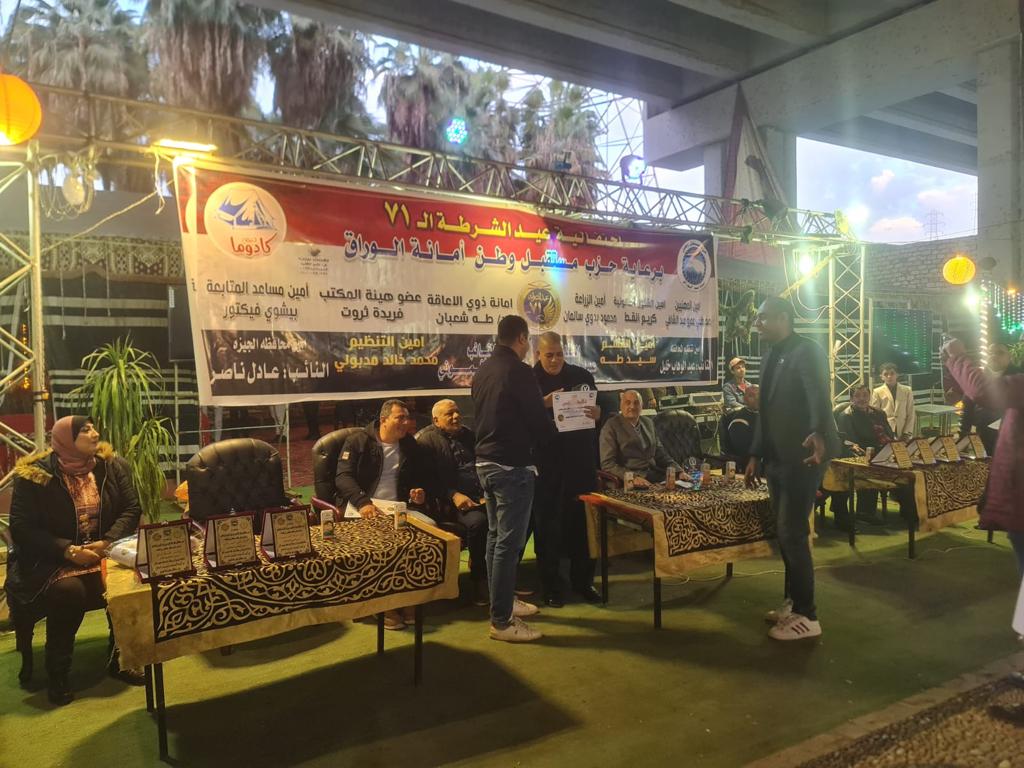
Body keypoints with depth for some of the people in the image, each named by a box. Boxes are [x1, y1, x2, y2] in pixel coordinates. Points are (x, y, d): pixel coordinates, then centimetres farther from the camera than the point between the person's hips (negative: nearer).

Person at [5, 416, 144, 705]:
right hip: (50, 558, -3)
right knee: (68, 590, -33)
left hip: (105, 551, 3)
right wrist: (67, 550, -22)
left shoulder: (113, 466, 2)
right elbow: (22, 529, -10)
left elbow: (132, 509, 0)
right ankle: (57, 672, -10)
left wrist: (108, 542, -17)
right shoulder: (35, 475, -8)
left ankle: (119, 658, -2)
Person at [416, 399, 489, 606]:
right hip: (455, 501, -5)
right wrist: (453, 495, -18)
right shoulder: (426, 440, 4)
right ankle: (479, 579, -15)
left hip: (482, 496, 5)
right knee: (478, 521, -36)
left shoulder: (469, 435, 23)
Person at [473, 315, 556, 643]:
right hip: (512, 466, -9)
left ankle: (503, 601, 31)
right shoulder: (518, 370, -15)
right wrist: (550, 432, 8)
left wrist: (540, 402, 20)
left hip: (485, 461, 9)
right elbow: (539, 420, -14)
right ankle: (501, 621, 4)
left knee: (496, 535, 17)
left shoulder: (483, 370, 9)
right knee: (509, 541, -3)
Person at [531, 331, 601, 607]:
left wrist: (598, 413, -12)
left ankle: (582, 580, 24)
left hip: (580, 458, 2)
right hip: (546, 460, -2)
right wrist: (543, 405, -22)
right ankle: (550, 585, 16)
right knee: (547, 522, 4)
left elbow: (602, 407, 11)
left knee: (582, 518, 9)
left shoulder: (581, 375, 7)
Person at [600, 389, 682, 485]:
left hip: (656, 478, 6)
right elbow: (607, 464, -9)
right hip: (629, 483, -6)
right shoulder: (610, 427, -2)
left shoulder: (648, 423, 17)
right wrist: (633, 477, -23)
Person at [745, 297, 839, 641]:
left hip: (802, 457, -9)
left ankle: (807, 616, 5)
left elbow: (819, 395, -29)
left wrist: (819, 434, -47)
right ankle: (793, 602, 27)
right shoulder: (773, 357, 15)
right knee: (785, 534, 14)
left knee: (793, 534, -6)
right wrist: (756, 455, 18)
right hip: (777, 458, 9)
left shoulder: (807, 351, -12)